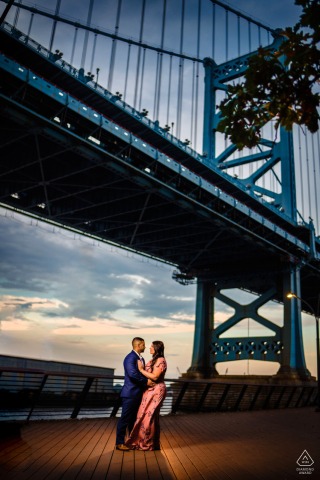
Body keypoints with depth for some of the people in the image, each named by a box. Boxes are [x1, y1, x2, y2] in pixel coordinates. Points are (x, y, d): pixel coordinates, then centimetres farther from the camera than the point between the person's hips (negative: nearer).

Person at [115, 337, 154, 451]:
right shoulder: (130, 358, -17)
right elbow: (133, 374, -28)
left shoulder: (141, 358, 15)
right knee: (125, 419, -1)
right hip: (130, 394, -9)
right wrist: (146, 381, -20)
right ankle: (119, 443, 7)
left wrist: (148, 380, 2)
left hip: (138, 393, 9)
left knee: (134, 419, 17)